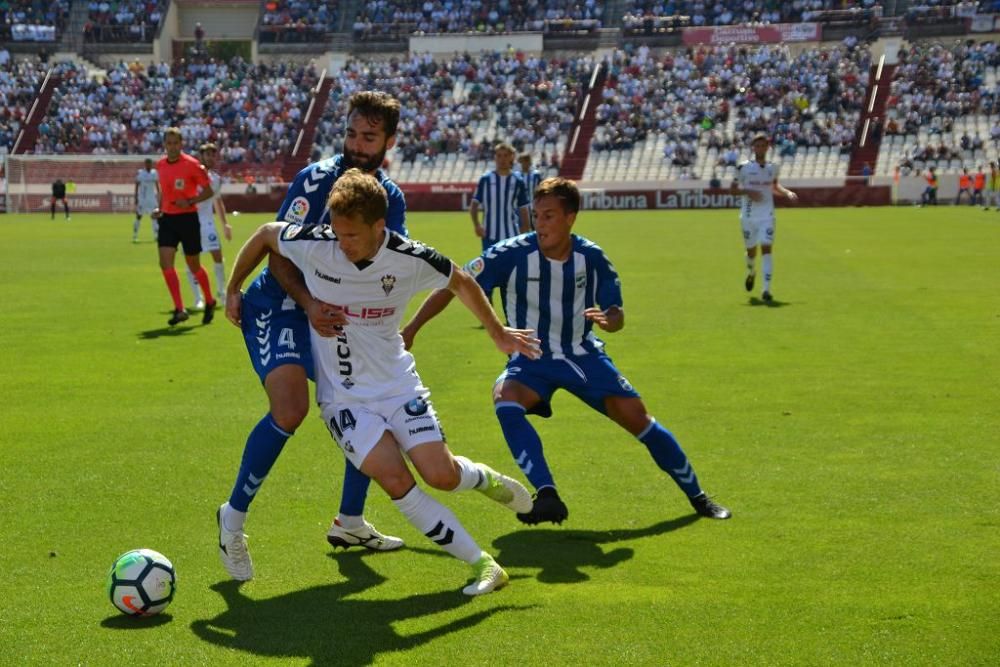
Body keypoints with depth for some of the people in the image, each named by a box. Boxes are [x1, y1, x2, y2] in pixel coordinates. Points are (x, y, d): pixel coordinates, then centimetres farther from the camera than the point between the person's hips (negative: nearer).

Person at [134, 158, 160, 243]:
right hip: (142, 199, -3)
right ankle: (135, 236, 2)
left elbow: (157, 186, 11)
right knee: (138, 216, -3)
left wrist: (158, 197, 8)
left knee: (154, 217, 3)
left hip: (152, 198, 3)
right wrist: (136, 199, -8)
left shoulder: (154, 173, 4)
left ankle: (156, 236, 7)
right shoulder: (139, 173, -6)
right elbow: (136, 187, -4)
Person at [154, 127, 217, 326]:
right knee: (165, 261, -11)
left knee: (193, 265, 6)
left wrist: (190, 202, -21)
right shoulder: (160, 165, 6)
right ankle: (179, 309, -8)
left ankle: (210, 302, 30)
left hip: (188, 218, -5)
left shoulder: (192, 165, -11)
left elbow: (209, 191, -7)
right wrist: (159, 209, 7)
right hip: (167, 218, 5)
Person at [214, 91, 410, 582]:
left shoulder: (391, 197, 6)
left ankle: (349, 522, 25)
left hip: (336, 316, 7)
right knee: (290, 409, -28)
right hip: (279, 306, -7)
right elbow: (279, 254, -18)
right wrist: (309, 304, -34)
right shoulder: (317, 178, -14)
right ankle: (234, 517, -10)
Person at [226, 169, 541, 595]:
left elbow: (461, 283, 4)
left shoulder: (411, 260, -16)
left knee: (441, 475, -11)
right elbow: (265, 234, 3)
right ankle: (482, 565, -9)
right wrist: (233, 290, 12)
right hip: (342, 396, 0)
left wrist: (498, 334, 13)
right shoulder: (313, 244, -18)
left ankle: (487, 480, 29)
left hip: (397, 384, 1)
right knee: (395, 481, -19)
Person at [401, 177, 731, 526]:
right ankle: (547, 496, -36)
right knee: (505, 399, -34)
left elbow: (617, 316, -2)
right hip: (531, 360, -2)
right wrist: (411, 328, -19)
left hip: (583, 355, 2)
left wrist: (608, 319, -27)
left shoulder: (591, 257, -10)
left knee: (637, 417, -4)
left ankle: (697, 496, 17)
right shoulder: (511, 254, -18)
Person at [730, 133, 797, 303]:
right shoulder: (744, 167, -4)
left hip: (767, 216, 1)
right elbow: (732, 189, 0)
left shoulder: (773, 167, 6)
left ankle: (766, 290, -16)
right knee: (751, 250, 11)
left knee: (766, 249, -13)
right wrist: (748, 192, -18)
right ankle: (751, 273, 47)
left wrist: (787, 193, 6)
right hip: (748, 217, -1)